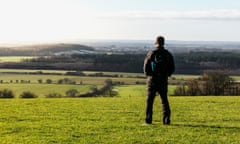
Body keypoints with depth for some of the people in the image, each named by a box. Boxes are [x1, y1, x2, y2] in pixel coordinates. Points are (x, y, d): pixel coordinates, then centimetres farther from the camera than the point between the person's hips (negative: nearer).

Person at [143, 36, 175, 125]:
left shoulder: (151, 53, -7)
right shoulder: (168, 54, 1)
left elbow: (145, 67, -5)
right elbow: (172, 68, 4)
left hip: (152, 79, -2)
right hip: (163, 80, 2)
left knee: (149, 100, 5)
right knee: (164, 100, 10)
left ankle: (148, 120, 3)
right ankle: (166, 119, 4)